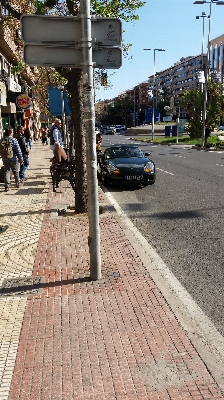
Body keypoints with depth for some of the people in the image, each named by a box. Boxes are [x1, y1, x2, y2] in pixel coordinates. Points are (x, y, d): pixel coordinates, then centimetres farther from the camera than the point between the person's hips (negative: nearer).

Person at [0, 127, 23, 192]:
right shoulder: (13, 140, -13)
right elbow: (18, 150, -13)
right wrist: (21, 159, -7)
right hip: (13, 159, -3)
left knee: (6, 172, 8)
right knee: (16, 172, 13)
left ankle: (7, 186, 2)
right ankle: (18, 184, 28)